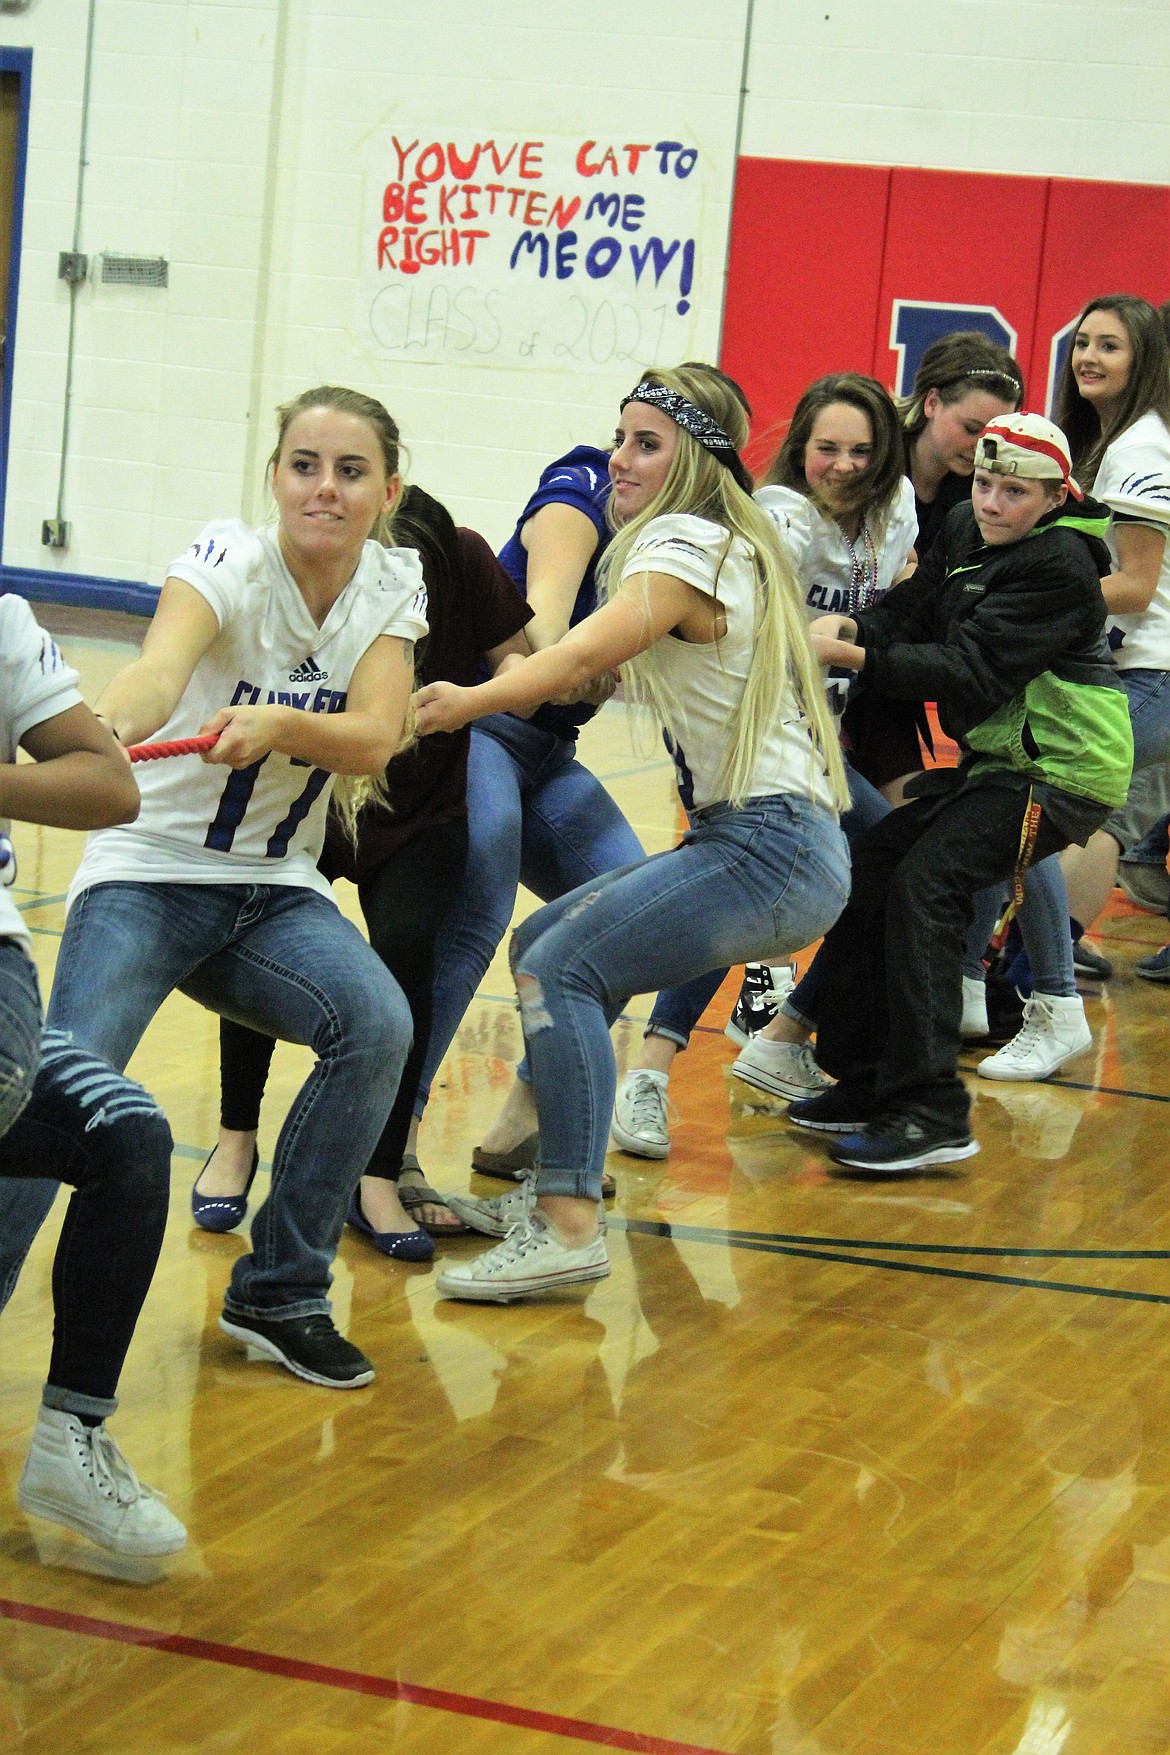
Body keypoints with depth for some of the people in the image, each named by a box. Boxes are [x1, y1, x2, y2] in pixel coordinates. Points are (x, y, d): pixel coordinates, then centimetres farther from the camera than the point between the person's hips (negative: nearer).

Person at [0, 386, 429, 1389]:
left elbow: (374, 739, -19)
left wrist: (277, 722, -40)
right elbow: (161, 669, -38)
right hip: (148, 875, -4)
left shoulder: (394, 585, -3)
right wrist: (106, 724, -61)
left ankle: (281, 1293, -7)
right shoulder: (229, 562, -16)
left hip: (276, 890, 4)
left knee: (377, 1024, -24)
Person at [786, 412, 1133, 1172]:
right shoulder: (967, 530, 6)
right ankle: (866, 1083, 13)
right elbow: (914, 610, 0)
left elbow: (972, 673, -26)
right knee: (870, 864, 4)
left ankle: (932, 1113, -22)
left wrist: (855, 657, -31)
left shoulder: (1057, 567, -19)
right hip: (997, 759, 9)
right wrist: (849, 627, -22)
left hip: (1061, 772, -9)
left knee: (925, 881, -21)